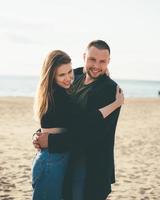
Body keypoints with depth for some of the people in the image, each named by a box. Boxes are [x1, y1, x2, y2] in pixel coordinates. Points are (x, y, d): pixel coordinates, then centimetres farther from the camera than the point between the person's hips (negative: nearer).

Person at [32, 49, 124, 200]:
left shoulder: (54, 92, 10)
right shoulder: (57, 95, -19)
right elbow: (85, 120, -26)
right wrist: (117, 103, -18)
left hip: (60, 158, 10)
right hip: (51, 162, -10)